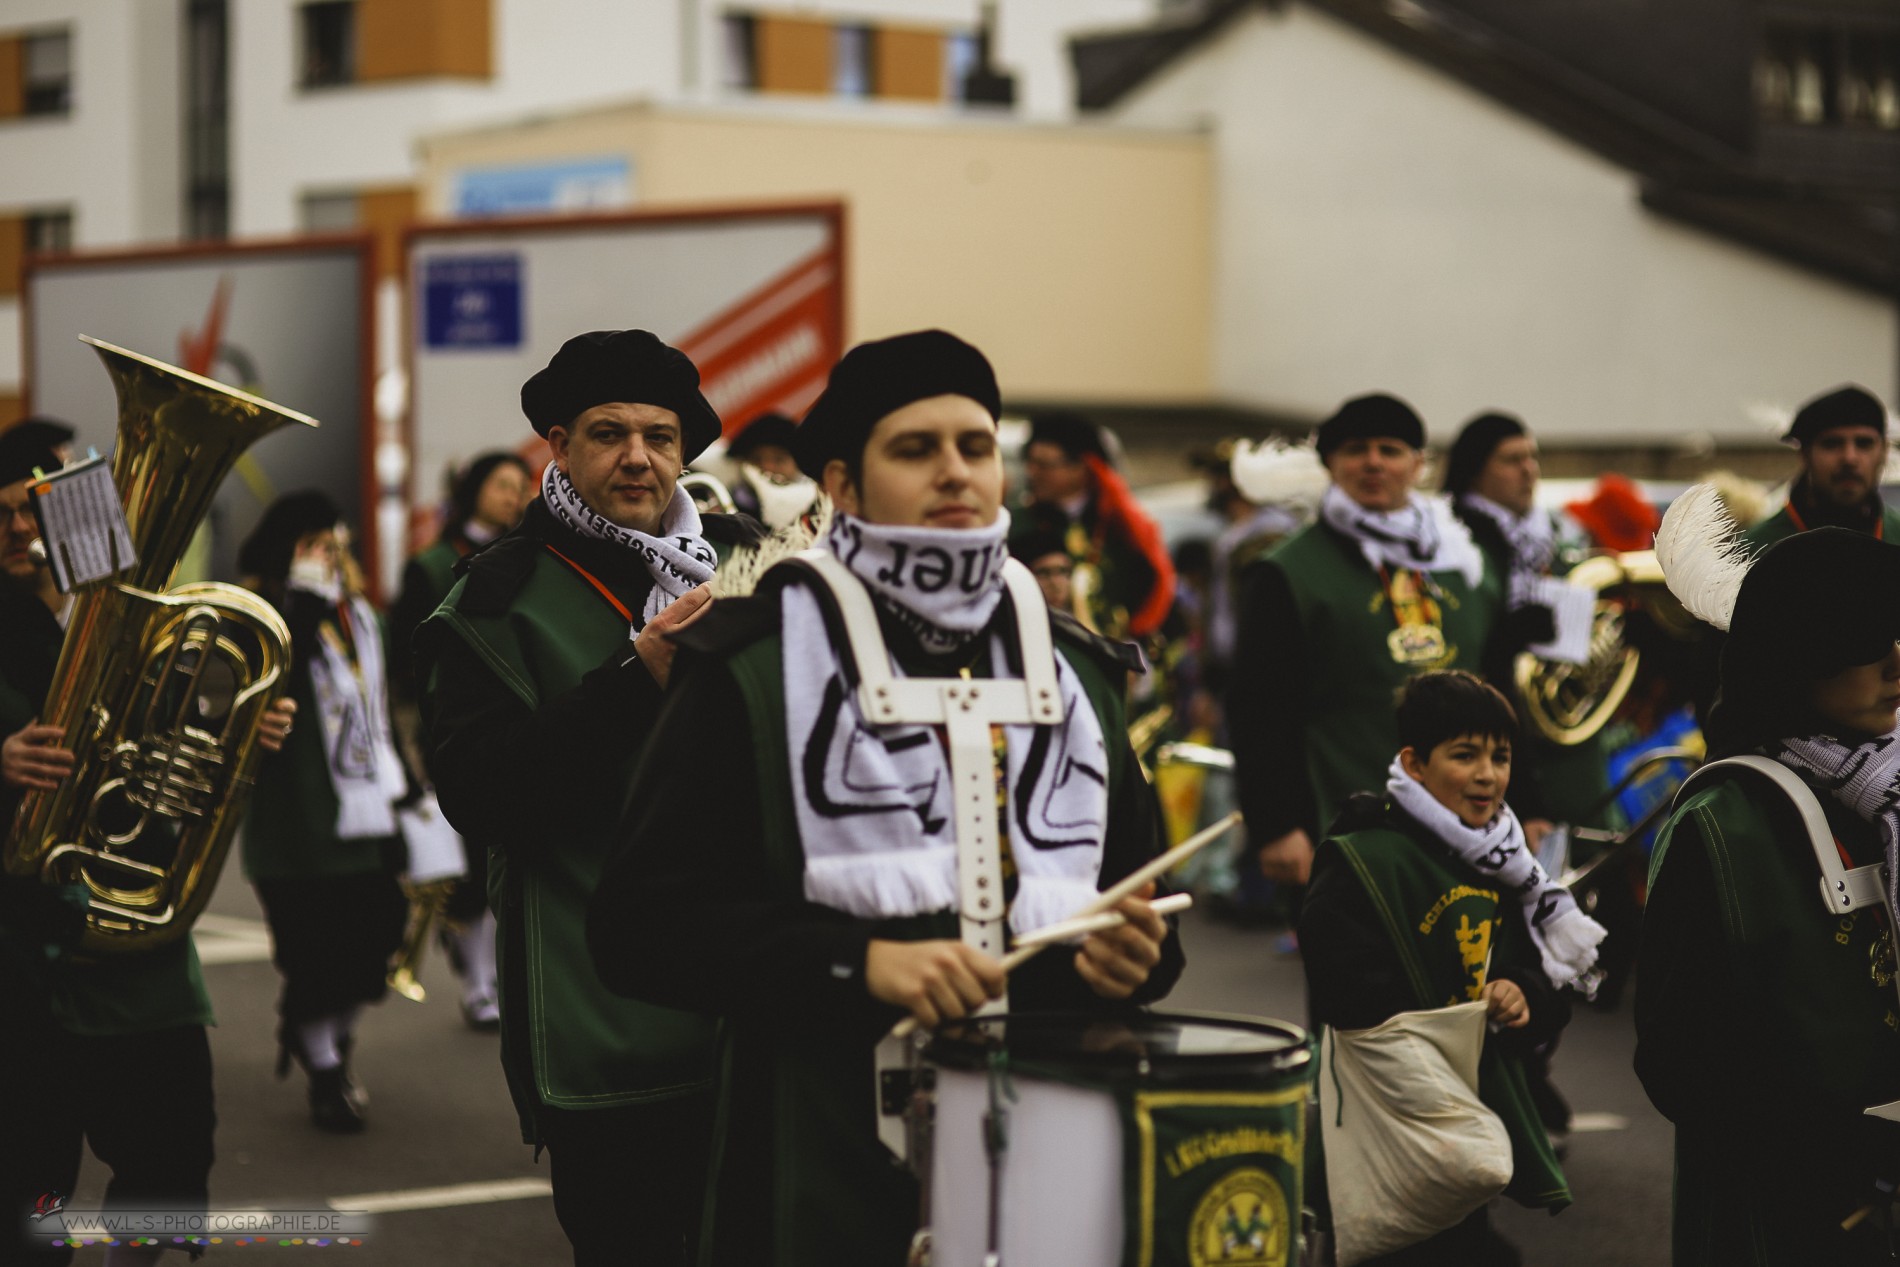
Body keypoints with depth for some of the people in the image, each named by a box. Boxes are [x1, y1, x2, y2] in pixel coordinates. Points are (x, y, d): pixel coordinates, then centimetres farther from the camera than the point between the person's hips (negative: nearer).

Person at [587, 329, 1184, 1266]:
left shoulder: (1075, 668, 12)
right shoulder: (755, 664, -4)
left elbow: (1129, 874, 21)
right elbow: (644, 918, -10)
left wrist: (1135, 954, -3)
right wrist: (857, 964, -22)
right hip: (828, 1162, -4)